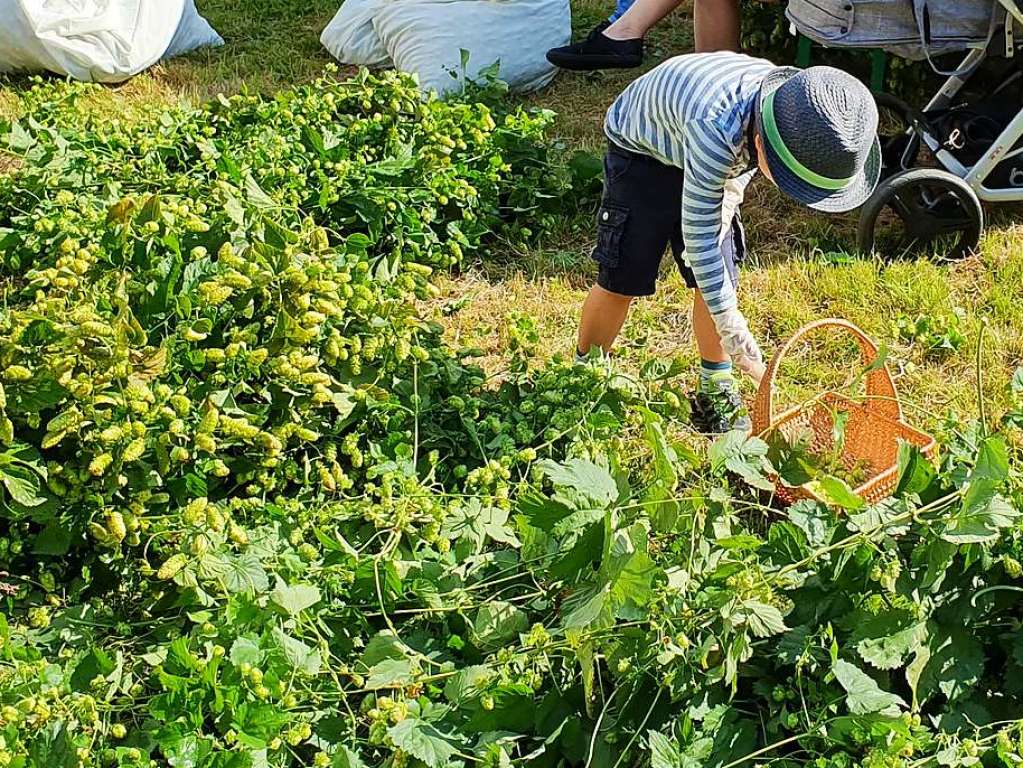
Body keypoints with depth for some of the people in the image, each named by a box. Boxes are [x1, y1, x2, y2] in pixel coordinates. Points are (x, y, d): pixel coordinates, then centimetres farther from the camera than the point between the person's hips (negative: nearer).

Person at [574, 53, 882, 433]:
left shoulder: (793, 109, -23)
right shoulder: (715, 129, -45)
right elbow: (697, 237, -36)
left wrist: (733, 187, -10)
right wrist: (733, 329, -33)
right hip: (641, 150, -6)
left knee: (716, 279, 0)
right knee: (621, 280, -5)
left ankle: (716, 389, 16)